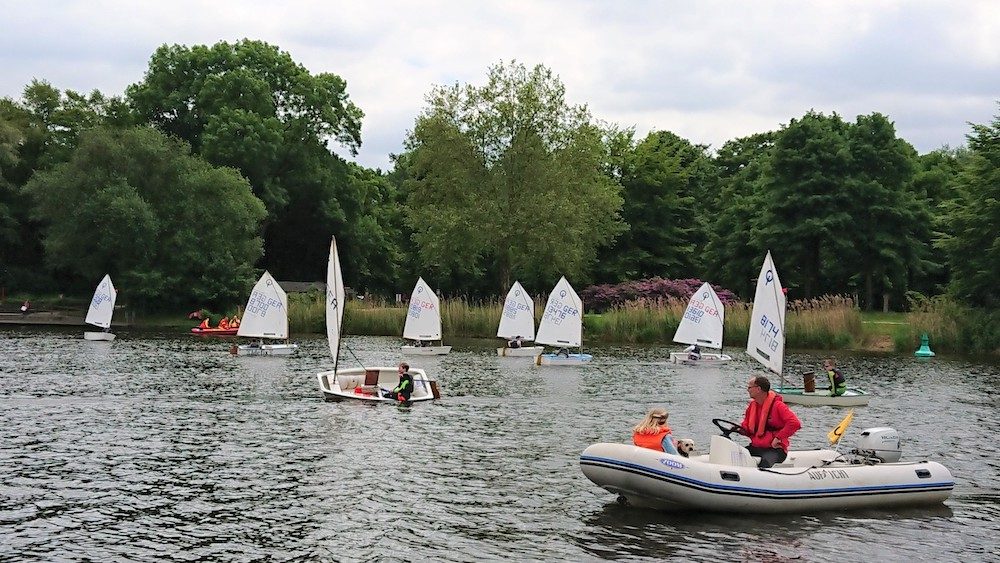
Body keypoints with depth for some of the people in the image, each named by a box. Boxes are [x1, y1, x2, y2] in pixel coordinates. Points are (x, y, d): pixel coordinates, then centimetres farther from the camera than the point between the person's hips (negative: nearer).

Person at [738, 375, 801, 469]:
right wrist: (738, 429, -5)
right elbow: (746, 429, 20)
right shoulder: (752, 405, 12)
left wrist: (778, 438, -19)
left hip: (775, 449, -7)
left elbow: (795, 423, -20)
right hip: (755, 447, 7)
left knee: (765, 462, -39)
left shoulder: (777, 405, -10)